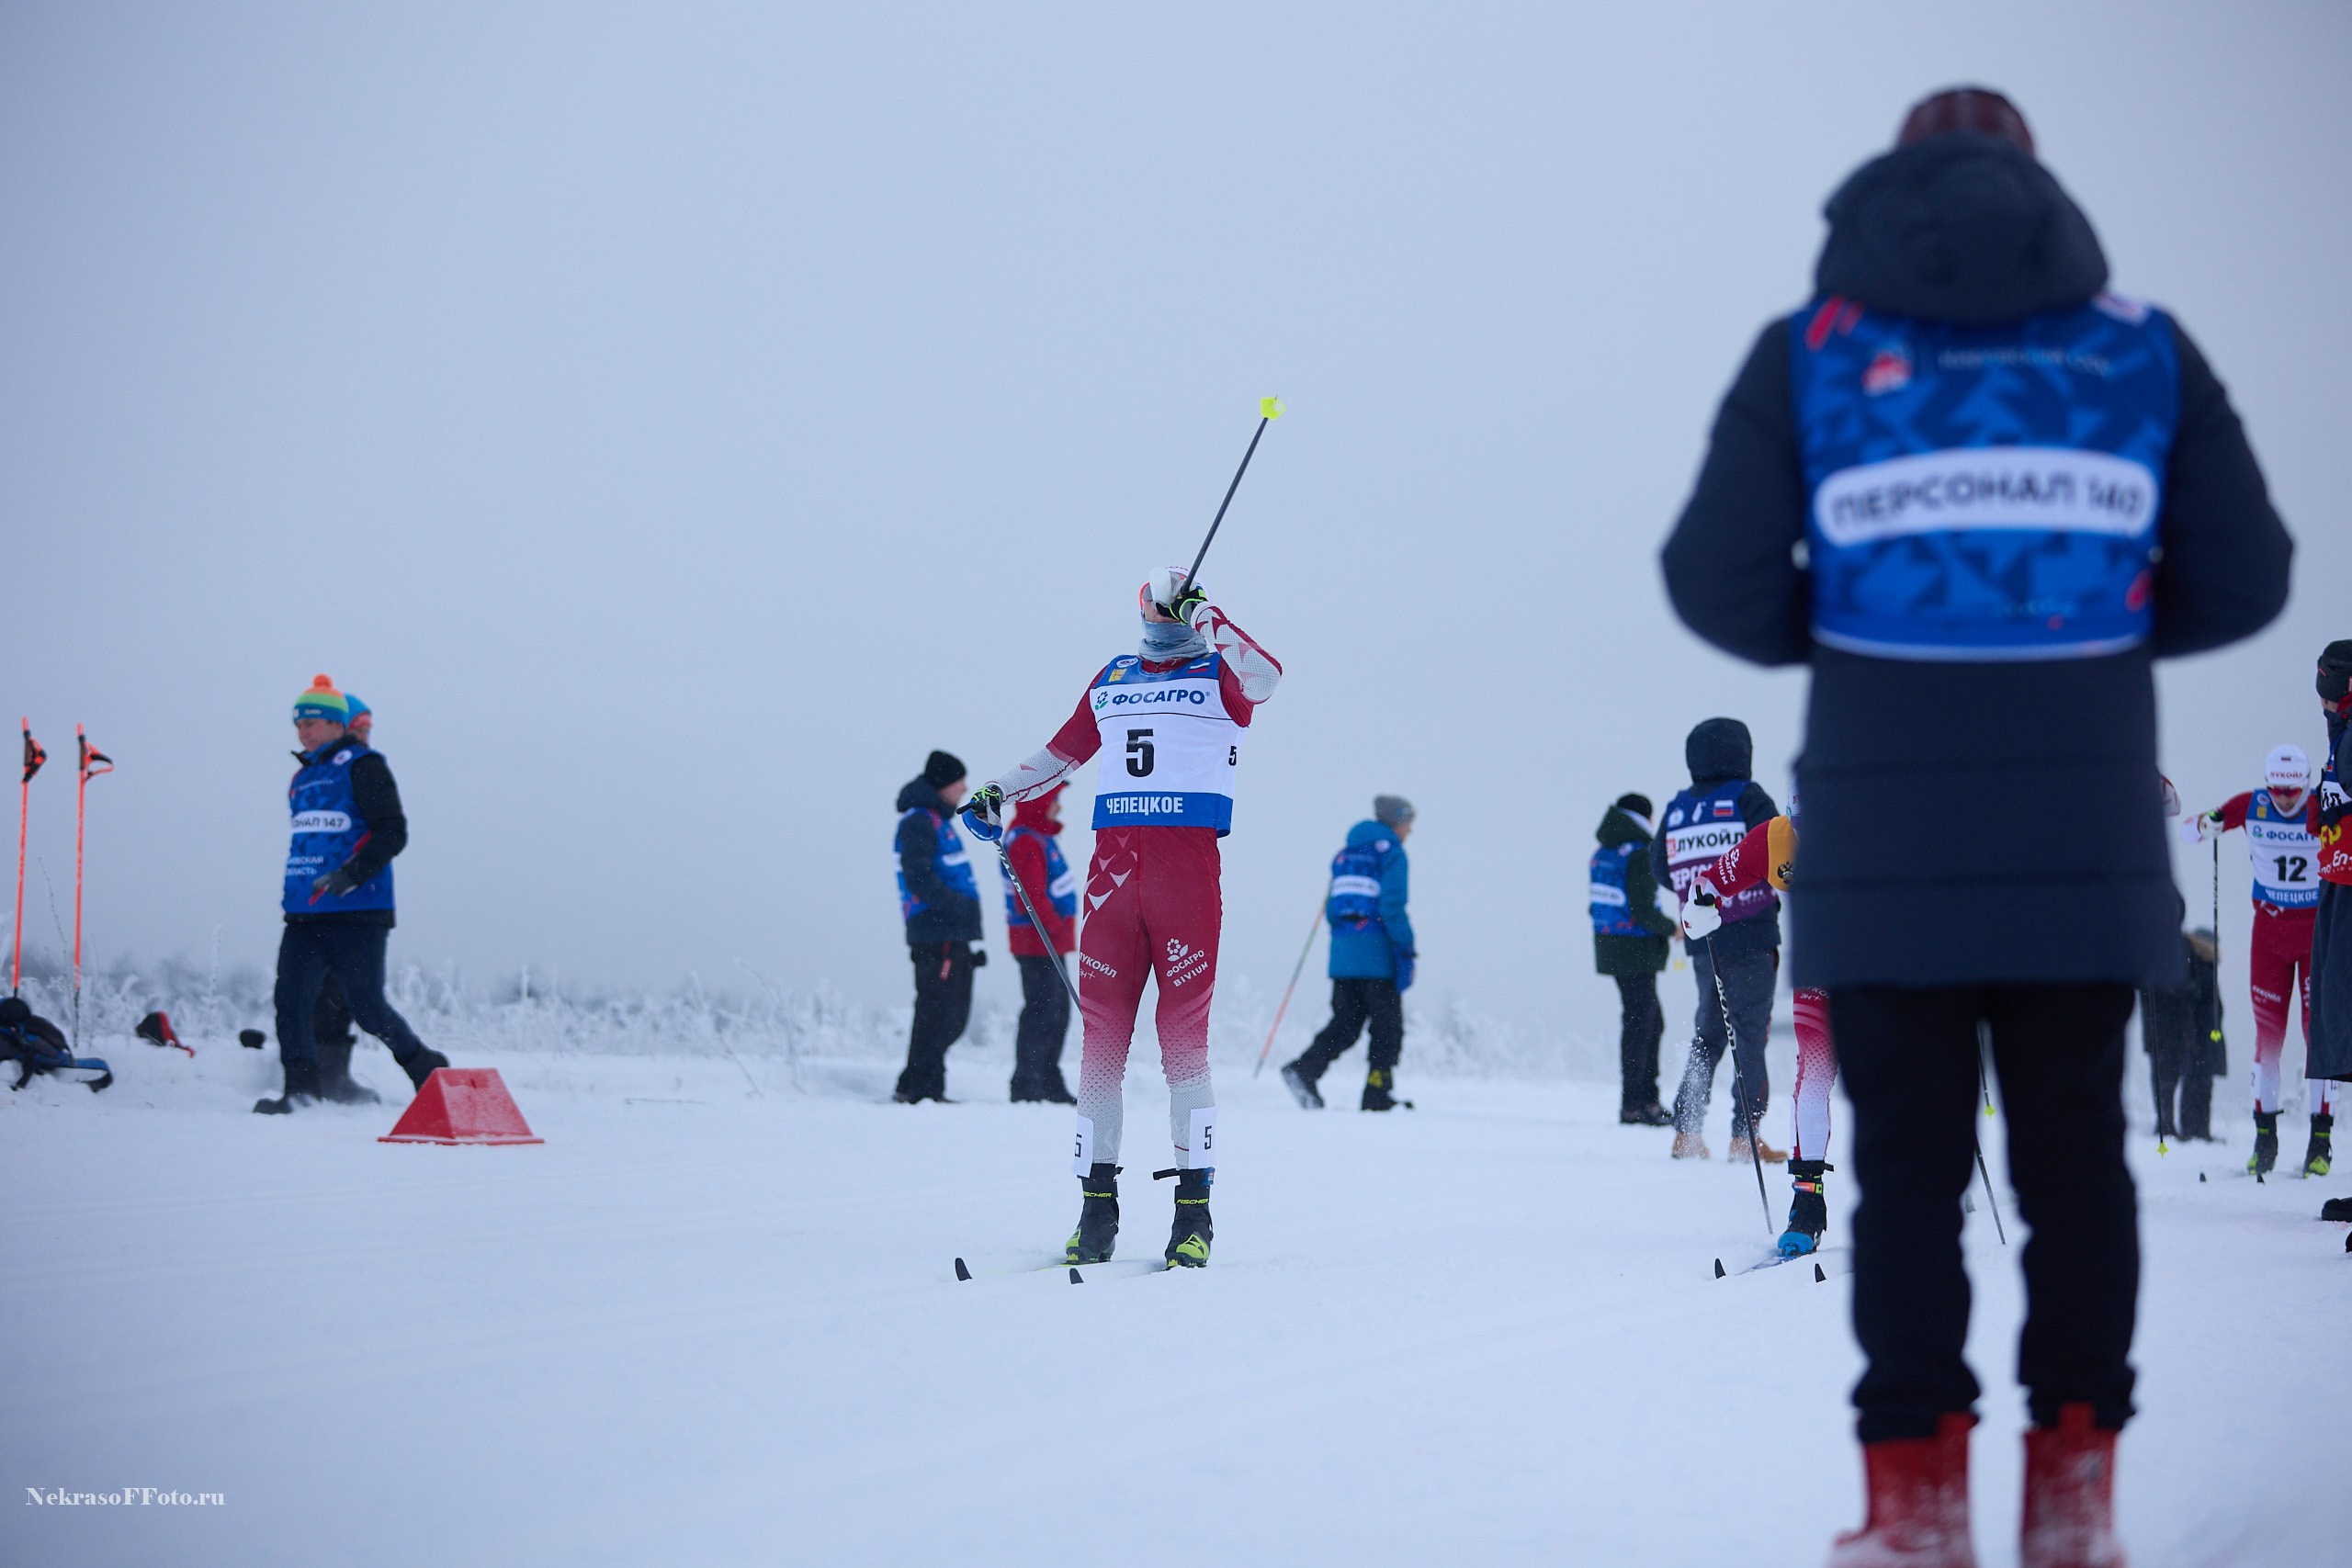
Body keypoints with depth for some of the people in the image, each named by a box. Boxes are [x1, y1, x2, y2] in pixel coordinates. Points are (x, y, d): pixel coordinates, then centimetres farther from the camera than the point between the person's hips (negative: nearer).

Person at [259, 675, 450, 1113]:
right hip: (304, 913, 7)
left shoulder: (362, 766, -4)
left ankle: (427, 1071, 15)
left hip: (357, 912, -7)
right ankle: (302, 1088, -4)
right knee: (289, 998, -7)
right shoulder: (302, 779, 20)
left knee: (366, 1005, -5)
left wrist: (350, 875, -22)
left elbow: (393, 832, -12)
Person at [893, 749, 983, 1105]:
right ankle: (919, 1089, -8)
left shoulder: (938, 819, 23)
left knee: (952, 1018, 11)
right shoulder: (919, 821, -9)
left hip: (952, 937, 10)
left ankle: (915, 1085, 17)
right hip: (936, 936, -10)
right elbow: (919, 878, -20)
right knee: (937, 1013, -10)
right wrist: (960, 906, -21)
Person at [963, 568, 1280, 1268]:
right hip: (1113, 862, 4)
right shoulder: (1112, 679, 20)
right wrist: (999, 792, 22)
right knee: (1101, 1035, 0)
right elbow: (1064, 750, 30)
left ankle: (1194, 1210, -3)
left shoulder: (1220, 675, 6)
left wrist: (1206, 616, -20)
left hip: (1187, 866, -4)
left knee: (1184, 1037, -6)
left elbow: (1263, 677, -17)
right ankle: (1097, 1205, 4)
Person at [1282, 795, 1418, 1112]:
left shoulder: (1346, 854, 18)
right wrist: (1405, 949, -15)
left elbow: (1332, 909, 16)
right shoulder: (1390, 851, -5)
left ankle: (1304, 1068, -12)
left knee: (1345, 1023, 9)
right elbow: (1392, 905, -16)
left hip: (1342, 953, 7)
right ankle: (1377, 1096, 0)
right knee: (1387, 1026, 2)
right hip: (1377, 952, -7)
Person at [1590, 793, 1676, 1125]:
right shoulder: (1638, 855, -16)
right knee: (1639, 1024, -2)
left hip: (1608, 946, 9)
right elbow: (1643, 910, -21)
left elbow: (1595, 904, 14)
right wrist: (1672, 929, -5)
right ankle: (1632, 1106, 2)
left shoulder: (1601, 855, 10)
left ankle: (1647, 1098, 21)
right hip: (1637, 951, -9)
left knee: (1652, 1022, 17)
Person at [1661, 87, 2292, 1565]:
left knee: (1908, 1165, 6)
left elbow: (1719, 582, -5)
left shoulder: (1813, 350, 1)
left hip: (1885, 847, -1)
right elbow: (2245, 578, 4)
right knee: (2075, 1154, 10)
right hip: (2086, 842, 1)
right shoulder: (2142, 348, 4)